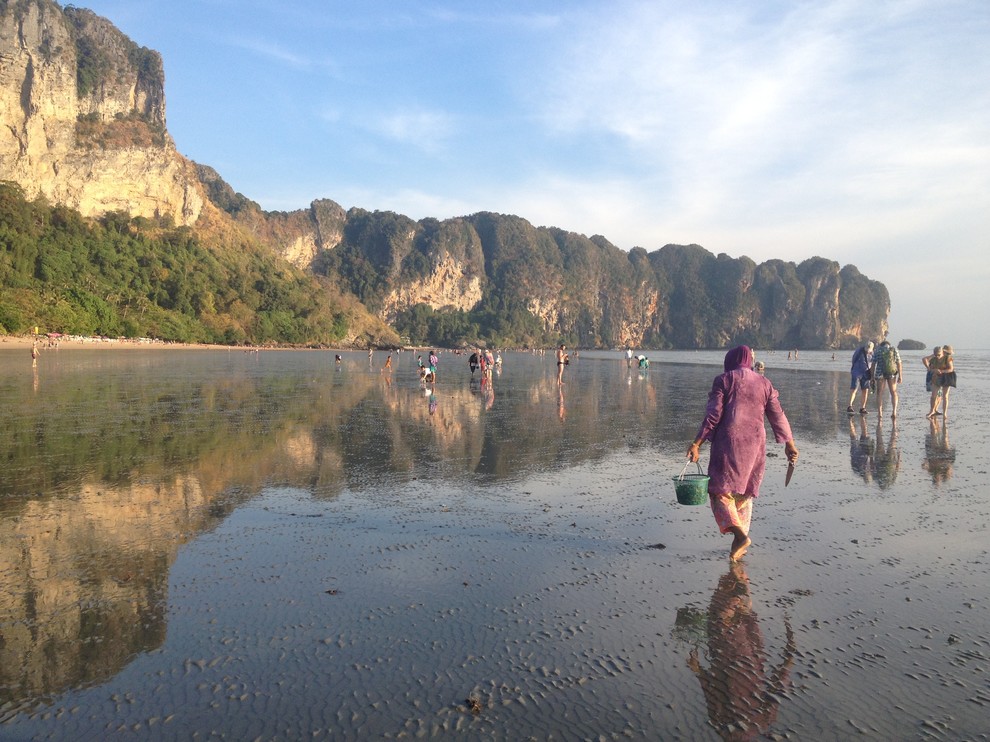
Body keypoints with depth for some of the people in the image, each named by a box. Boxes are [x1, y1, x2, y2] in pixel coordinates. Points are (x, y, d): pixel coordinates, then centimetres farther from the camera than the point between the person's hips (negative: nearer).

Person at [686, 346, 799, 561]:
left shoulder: (723, 380, -1)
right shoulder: (764, 383, 10)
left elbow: (713, 415, -10)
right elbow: (778, 417, 9)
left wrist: (696, 444, -10)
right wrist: (790, 445, 18)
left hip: (728, 442, -4)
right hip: (755, 443, 4)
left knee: (720, 491, 1)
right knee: (743, 493, 15)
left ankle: (739, 534, -19)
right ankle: (739, 546, 15)